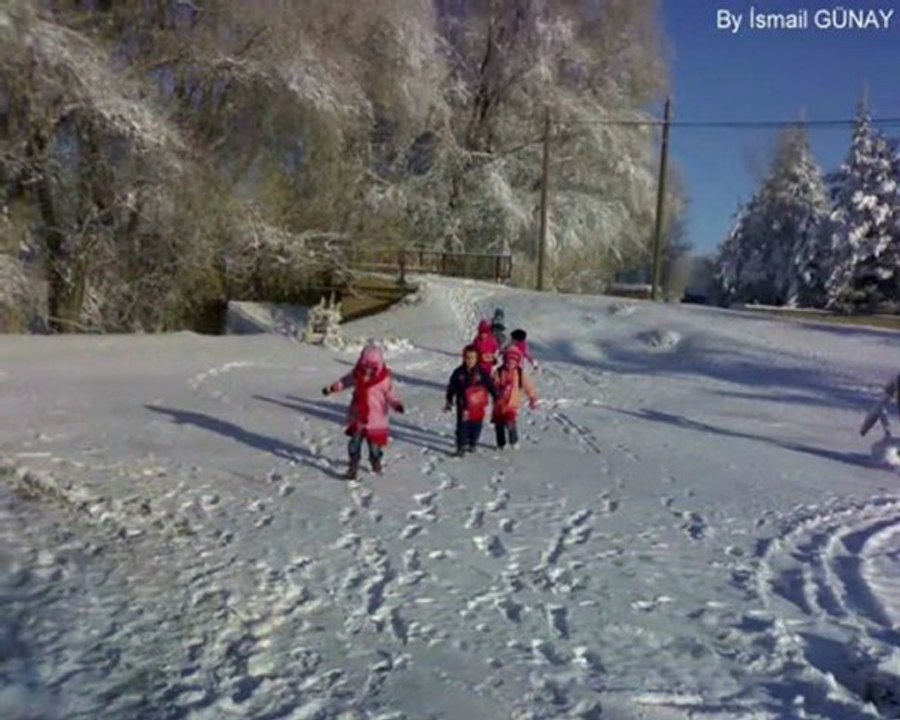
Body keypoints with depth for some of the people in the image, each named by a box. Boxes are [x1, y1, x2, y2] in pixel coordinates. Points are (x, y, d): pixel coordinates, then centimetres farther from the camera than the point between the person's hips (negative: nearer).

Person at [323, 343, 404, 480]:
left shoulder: (384, 379, -14)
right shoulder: (356, 375, -3)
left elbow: (390, 394, -10)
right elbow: (344, 382, 12)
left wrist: (396, 404, -28)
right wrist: (331, 388, 8)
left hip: (376, 419, -3)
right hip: (358, 418, 3)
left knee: (375, 444, 9)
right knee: (355, 443, 0)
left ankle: (376, 464, 35)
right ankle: (353, 467, 13)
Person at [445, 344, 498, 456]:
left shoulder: (482, 372, -7)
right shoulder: (458, 373, -3)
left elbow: (491, 386, 0)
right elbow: (451, 388, 7)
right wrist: (449, 402, 10)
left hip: (478, 405, 0)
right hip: (463, 405, 0)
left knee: (476, 425, 10)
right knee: (462, 426, -3)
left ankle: (473, 443, 32)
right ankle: (461, 447, 9)